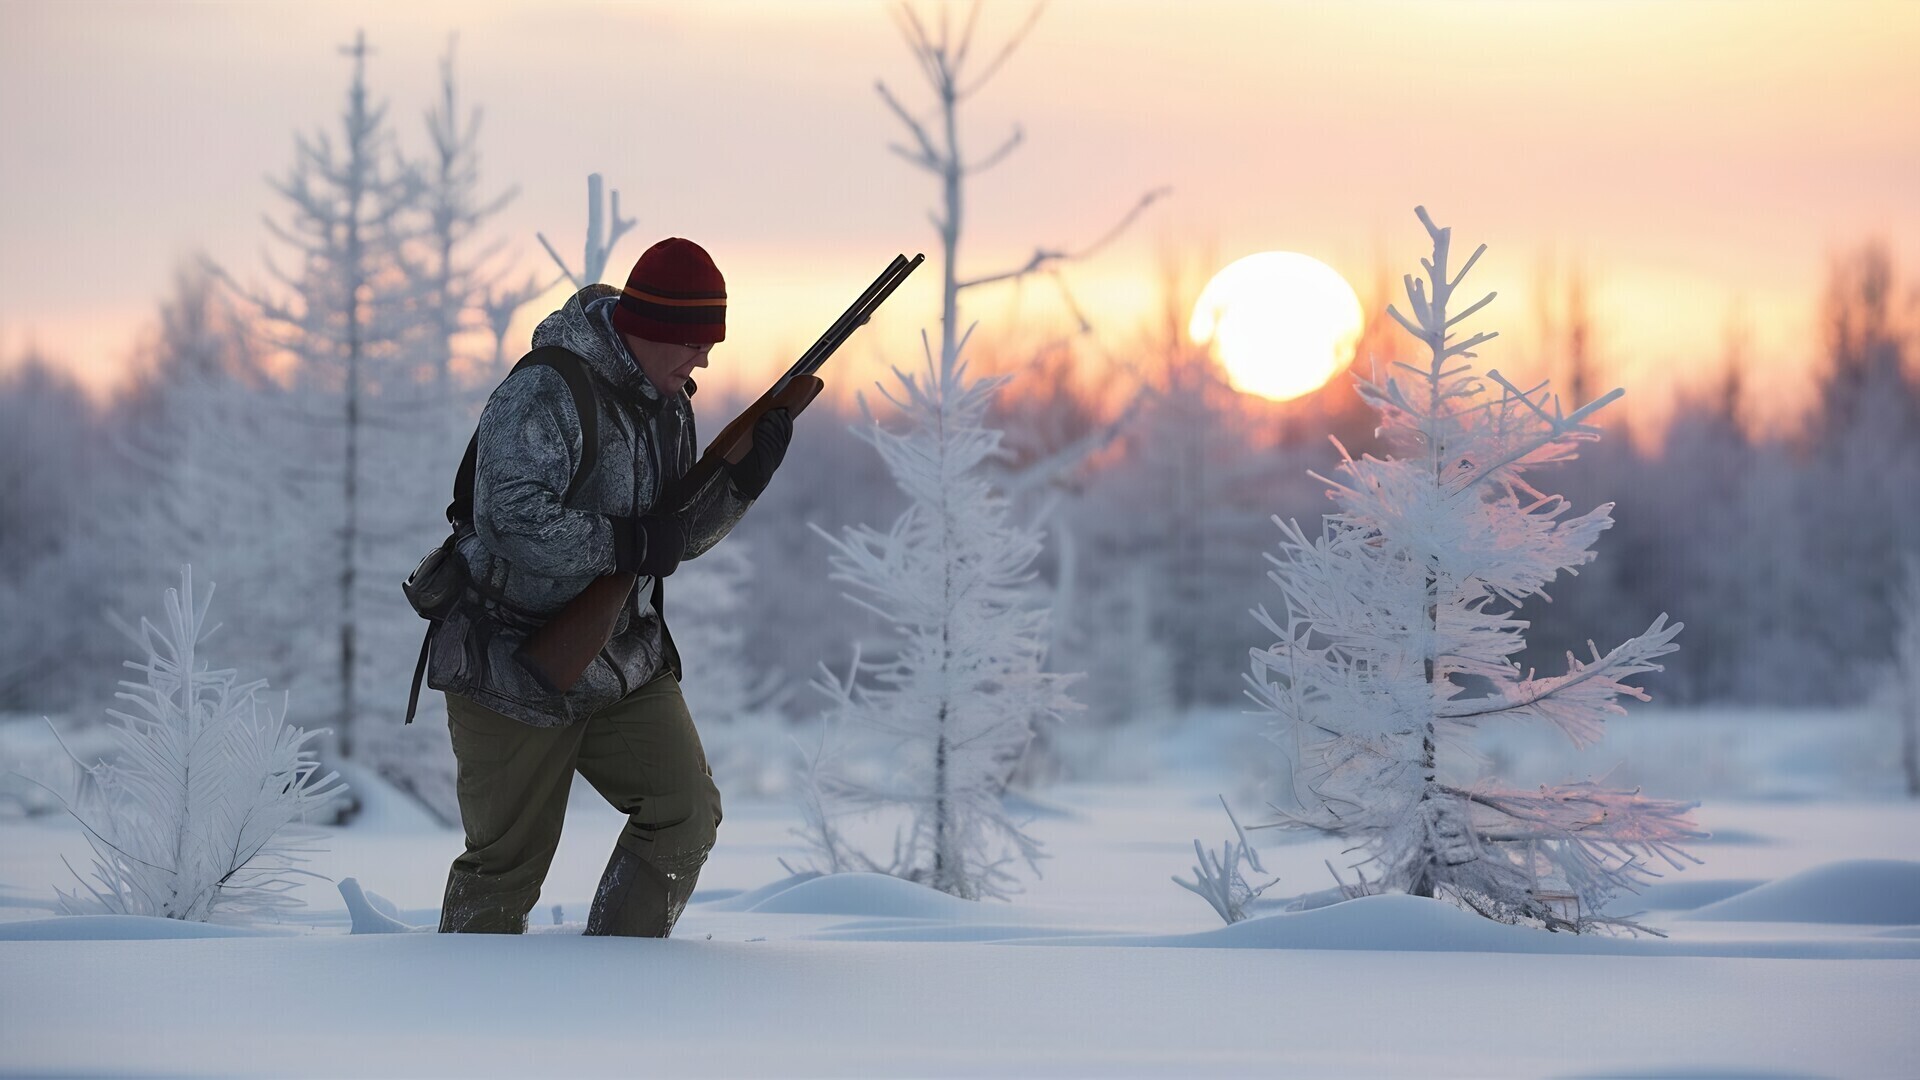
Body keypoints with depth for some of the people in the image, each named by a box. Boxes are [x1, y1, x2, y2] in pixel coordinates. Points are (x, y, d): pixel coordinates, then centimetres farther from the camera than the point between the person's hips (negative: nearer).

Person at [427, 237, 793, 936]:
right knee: (507, 864, 1)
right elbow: (509, 520, -31)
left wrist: (745, 478, -4)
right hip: (516, 671, -7)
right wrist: (628, 543, -28)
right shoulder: (546, 394, -20)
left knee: (687, 812, -6)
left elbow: (679, 538, 12)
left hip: (625, 665, 7)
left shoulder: (668, 405, 8)